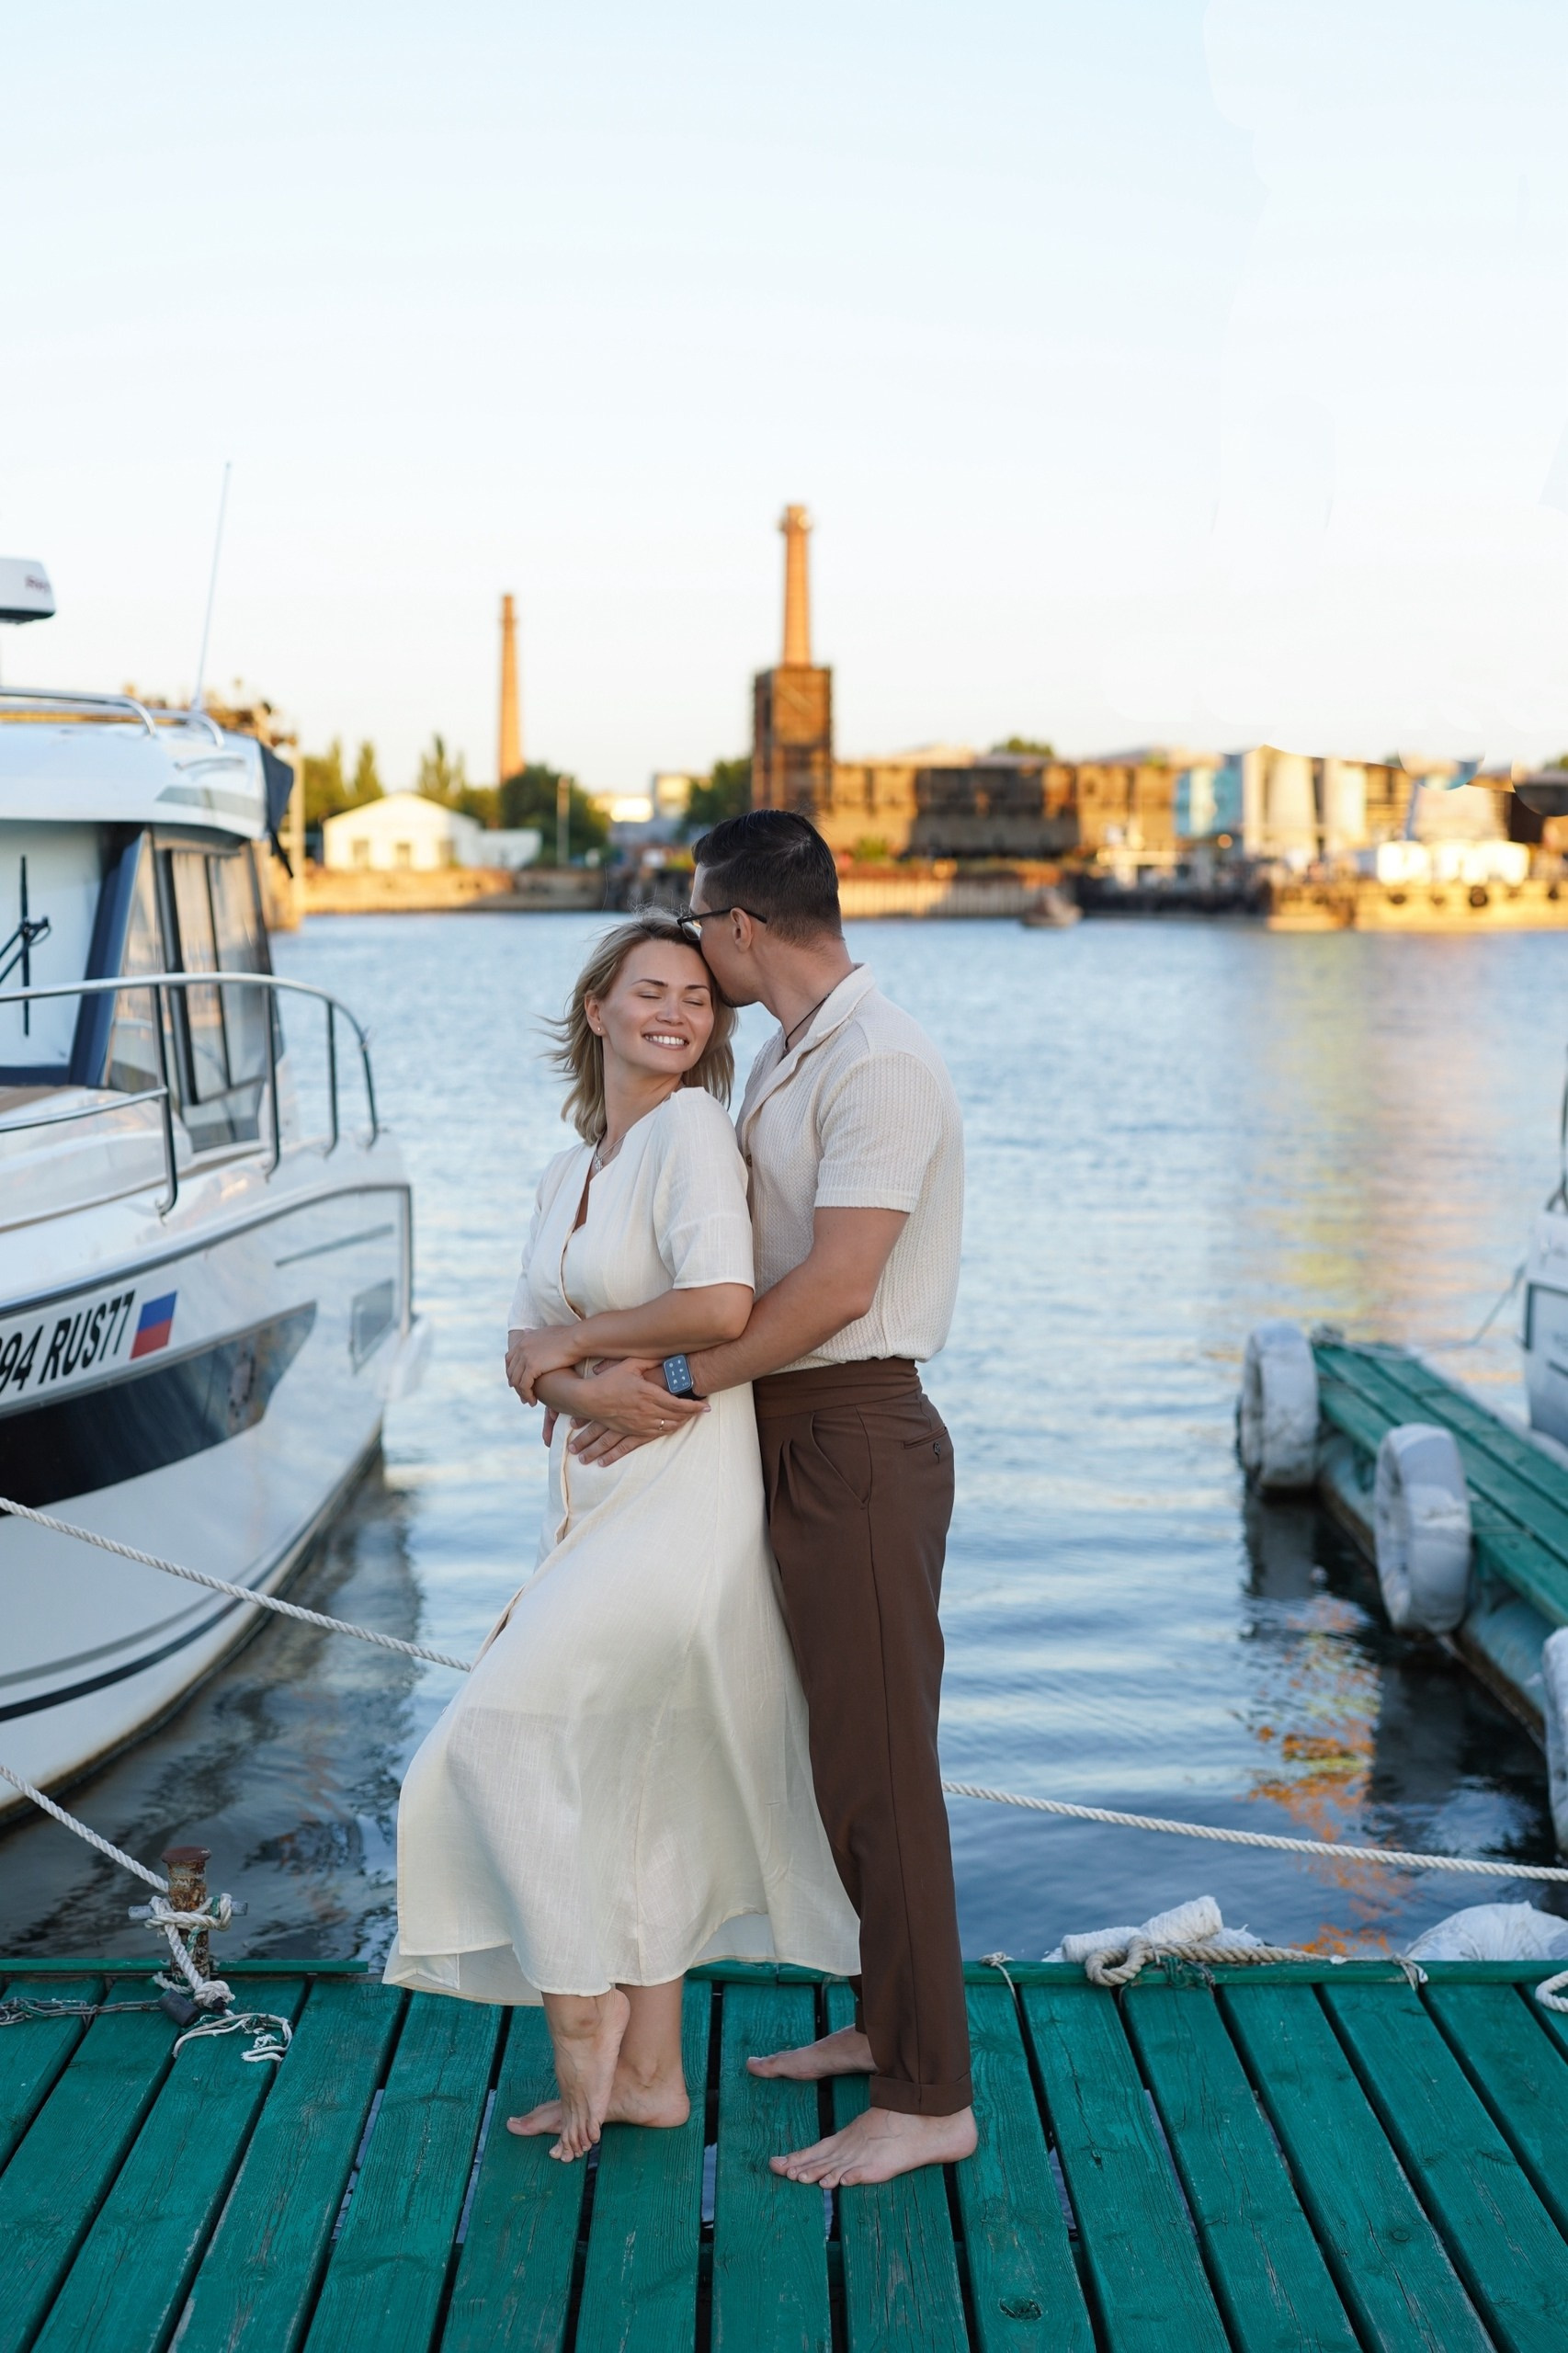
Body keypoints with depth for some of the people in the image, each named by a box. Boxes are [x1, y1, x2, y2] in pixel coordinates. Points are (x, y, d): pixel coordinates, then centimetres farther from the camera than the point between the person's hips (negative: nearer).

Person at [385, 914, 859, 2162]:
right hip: (603, 1493, 9)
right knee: (627, 1787, 12)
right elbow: (528, 1347, 10)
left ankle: (582, 2023, 8)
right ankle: (648, 2071, 23)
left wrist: (574, 1342, -10)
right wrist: (594, 1389, -12)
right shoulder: (569, 1172, 15)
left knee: (507, 1739, -6)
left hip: (678, 1499, -9)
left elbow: (724, 1304, -24)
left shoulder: (692, 1128, -10)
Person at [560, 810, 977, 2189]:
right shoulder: (784, 1061, 15)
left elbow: (835, 1285, -22)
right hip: (796, 1438, 10)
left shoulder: (878, 1065, -16)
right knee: (844, 1749, 17)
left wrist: (681, 1387, -15)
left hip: (856, 1437, -10)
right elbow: (741, 1266, 18)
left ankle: (929, 2099, 2)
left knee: (879, 1758, -6)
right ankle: (888, 2022, 31)